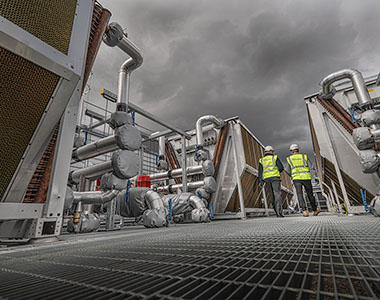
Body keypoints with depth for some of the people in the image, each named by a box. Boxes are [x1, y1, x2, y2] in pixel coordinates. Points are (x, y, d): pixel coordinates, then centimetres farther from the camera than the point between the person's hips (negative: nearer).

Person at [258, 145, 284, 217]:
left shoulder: (261, 160, 12)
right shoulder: (275, 157, 4)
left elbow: (260, 171, 2)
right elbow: (281, 167, -3)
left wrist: (260, 181, -3)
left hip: (267, 179, 3)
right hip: (275, 178, -3)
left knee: (272, 196, 9)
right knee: (277, 194, -7)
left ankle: (277, 212, 12)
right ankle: (279, 211, -20)